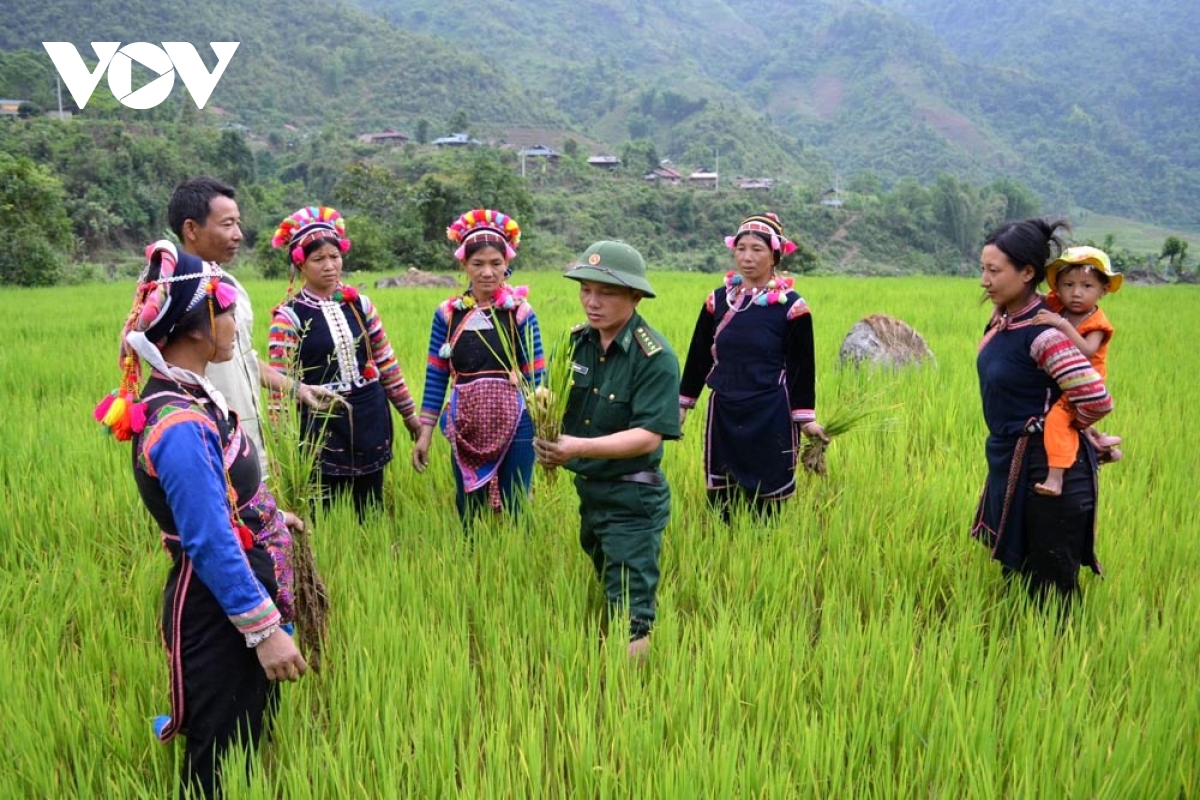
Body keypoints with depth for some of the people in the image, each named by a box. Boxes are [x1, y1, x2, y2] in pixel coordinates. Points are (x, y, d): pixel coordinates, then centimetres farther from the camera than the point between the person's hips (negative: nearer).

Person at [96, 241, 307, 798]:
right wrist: (265, 628, -23)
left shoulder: (187, 393, 3)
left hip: (235, 593, 9)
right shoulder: (179, 425, -27)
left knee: (247, 739, 26)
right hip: (219, 611, -9)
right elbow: (212, 545, -27)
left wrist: (269, 513, 33)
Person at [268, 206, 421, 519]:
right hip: (322, 422, -4)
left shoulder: (359, 304, 5)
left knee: (370, 512, 13)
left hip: (370, 418, 4)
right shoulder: (289, 315, -8)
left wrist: (409, 413, 14)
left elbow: (387, 362, 11)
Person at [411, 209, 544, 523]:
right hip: (465, 429, 2)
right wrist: (425, 432, 4)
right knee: (468, 517, 14)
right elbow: (436, 377, 5)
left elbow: (536, 377, -1)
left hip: (514, 427, -2)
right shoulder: (448, 313, 1)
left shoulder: (521, 312, -5)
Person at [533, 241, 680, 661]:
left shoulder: (655, 357, -19)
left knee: (630, 615, 1)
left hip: (632, 500, -7)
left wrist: (578, 447, -34)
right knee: (604, 597, 25)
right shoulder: (577, 340, 1)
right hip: (585, 491, 7)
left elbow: (648, 436, -25)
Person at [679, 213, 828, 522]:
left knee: (765, 507, 3)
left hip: (770, 419, -3)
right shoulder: (718, 300, 4)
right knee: (719, 502, 8)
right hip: (723, 415, 4)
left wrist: (805, 417, -4)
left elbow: (801, 367, -3)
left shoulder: (791, 306, -6)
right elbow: (699, 356, 12)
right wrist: (683, 403, 14)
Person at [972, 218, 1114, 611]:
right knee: (1016, 572, 21)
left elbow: (1097, 400, -28)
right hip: (1011, 463, 9)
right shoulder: (1002, 317, 2)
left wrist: (1062, 427, -10)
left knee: (1050, 588, 2)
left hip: (1048, 469, -9)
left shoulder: (1042, 332, -23)